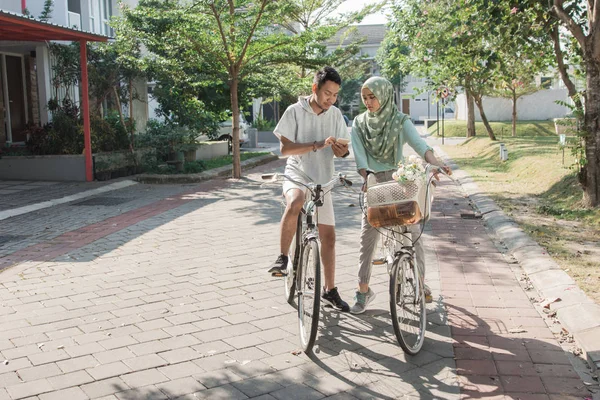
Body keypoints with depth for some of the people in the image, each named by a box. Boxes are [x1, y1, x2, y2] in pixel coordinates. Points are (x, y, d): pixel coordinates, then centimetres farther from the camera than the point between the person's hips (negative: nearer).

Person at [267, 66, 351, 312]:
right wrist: (317, 145, -24)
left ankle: (330, 291, 20)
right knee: (295, 204, -39)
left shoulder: (335, 114, 4)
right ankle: (283, 258, -20)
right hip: (297, 175, -4)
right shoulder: (295, 111, -9)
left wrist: (342, 151, -17)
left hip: (322, 181, 5)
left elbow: (340, 149, 8)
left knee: (328, 236, 6)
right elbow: (285, 148, -14)